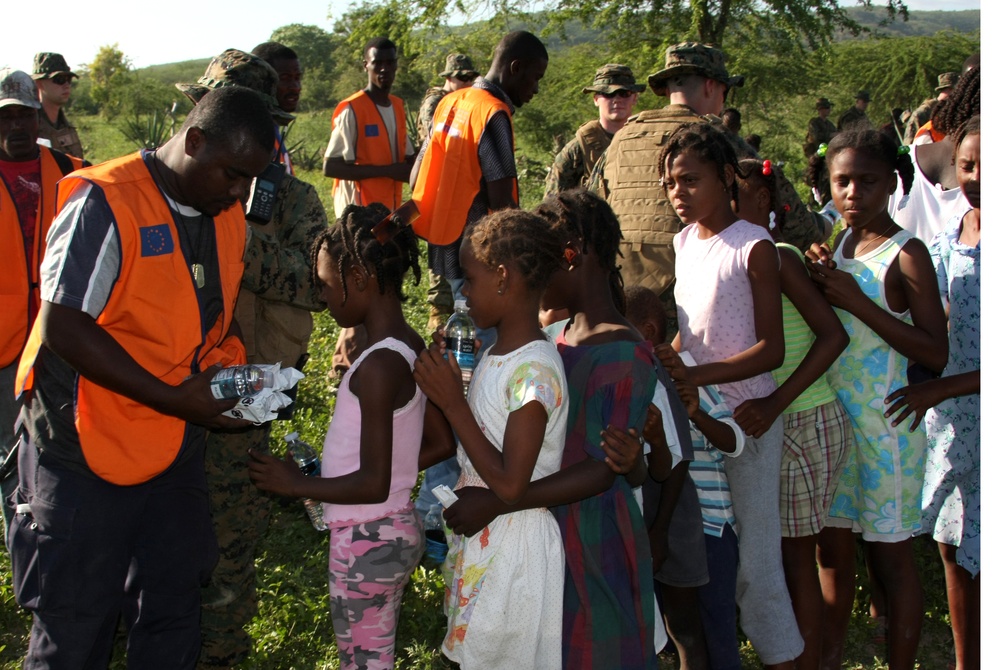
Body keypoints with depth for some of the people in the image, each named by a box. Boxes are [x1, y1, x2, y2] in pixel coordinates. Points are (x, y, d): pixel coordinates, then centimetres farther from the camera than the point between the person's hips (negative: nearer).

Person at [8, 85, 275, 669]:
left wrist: (237, 372, -5)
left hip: (179, 448, 7)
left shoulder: (230, 220, 3)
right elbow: (64, 329, -22)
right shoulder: (106, 204, -20)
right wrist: (172, 399, -25)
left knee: (171, 619, 16)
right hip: (89, 447, -6)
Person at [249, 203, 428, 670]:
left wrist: (297, 484, -12)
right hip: (397, 529, 9)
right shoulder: (411, 348, 2)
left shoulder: (378, 365, -24)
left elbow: (373, 485, -25)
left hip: (367, 541, -9)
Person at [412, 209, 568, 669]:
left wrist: (453, 404, -22)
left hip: (515, 546, -9)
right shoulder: (497, 354, 4)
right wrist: (442, 386, 3)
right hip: (480, 537, 9)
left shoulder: (535, 370, -24)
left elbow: (510, 485, -26)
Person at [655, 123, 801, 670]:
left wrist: (695, 374, -25)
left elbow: (771, 349, -17)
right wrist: (668, 363, 2)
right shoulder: (684, 242, 8)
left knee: (753, 553, -2)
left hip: (746, 414, -7)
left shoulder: (752, 247, -13)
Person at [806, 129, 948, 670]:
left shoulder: (906, 255, -13)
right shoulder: (836, 245, 8)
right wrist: (818, 281, -8)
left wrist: (858, 302, -22)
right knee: (834, 551, 14)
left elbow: (935, 353, -18)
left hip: (884, 424, -6)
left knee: (890, 557, 3)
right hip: (831, 417, 6)